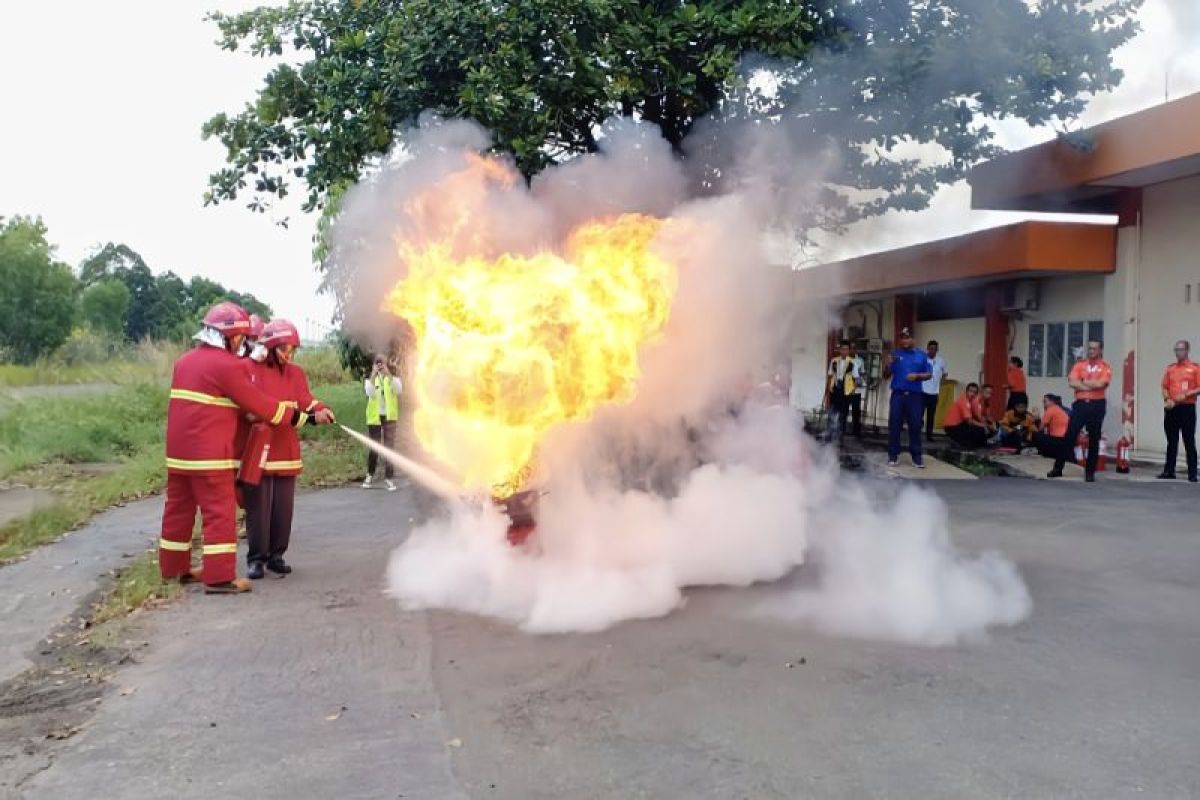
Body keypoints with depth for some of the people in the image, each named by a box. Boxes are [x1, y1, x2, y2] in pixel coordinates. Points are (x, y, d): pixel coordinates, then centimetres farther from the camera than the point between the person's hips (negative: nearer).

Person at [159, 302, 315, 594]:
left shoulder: (185, 360, 14)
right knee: (220, 512, -4)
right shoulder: (226, 365, -14)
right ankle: (219, 577, -4)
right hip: (209, 454, -9)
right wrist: (301, 418, -4)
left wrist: (242, 414, 13)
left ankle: (173, 568, 26)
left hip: (178, 451, 9)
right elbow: (260, 404, -11)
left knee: (179, 508, 16)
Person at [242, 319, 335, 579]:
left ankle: (276, 556, 21)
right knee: (258, 508, 2)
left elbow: (305, 402, 1)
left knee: (283, 508, 9)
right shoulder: (249, 370, -6)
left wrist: (320, 411, -21)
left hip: (287, 452, 4)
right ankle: (256, 558, 12)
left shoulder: (296, 373, 9)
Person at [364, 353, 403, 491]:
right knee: (373, 447, 7)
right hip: (374, 417, 1)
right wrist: (374, 375, -22)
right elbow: (370, 393, -16)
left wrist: (388, 374, -24)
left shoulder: (393, 378, 4)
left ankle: (388, 477, -3)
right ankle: (370, 475, 21)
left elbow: (399, 390, -18)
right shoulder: (370, 379, 5)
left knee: (389, 446, -5)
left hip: (389, 417, -1)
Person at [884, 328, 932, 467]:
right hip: (898, 394, 0)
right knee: (894, 425, 1)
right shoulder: (895, 354, 6)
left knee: (915, 425, 2)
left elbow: (929, 374, 6)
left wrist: (917, 376, -12)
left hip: (915, 395, 0)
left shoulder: (922, 355, 7)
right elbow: (887, 374, 4)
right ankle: (893, 455, 8)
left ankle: (916, 455, 10)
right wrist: (889, 364, -15)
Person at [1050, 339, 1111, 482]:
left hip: (1097, 405, -2)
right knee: (1069, 436, 1)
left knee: (1094, 439, 4)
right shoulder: (1079, 365, 9)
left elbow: (1101, 384, -15)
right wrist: (1092, 385, -10)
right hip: (1080, 404, 2)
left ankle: (1090, 471, 12)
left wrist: (1083, 382, -4)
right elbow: (1072, 382, -6)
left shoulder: (1105, 367, 1)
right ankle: (1058, 468, 6)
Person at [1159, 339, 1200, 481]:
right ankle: (1169, 471, 13)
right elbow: (1165, 387, 13)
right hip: (1171, 408, 4)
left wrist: (1186, 395, -17)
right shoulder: (1170, 368, 12)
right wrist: (1167, 399, -4)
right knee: (1171, 441, 8)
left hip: (1187, 407, -4)